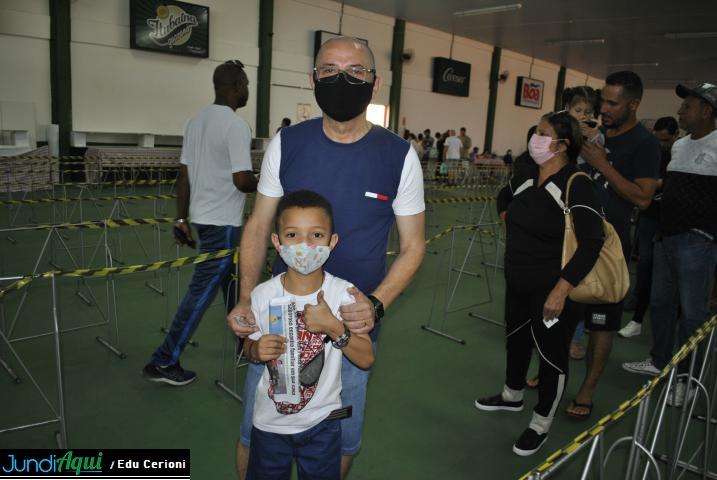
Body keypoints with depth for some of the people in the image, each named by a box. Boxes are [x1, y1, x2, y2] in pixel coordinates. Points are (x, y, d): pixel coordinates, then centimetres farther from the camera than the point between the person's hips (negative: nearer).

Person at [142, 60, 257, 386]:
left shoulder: (196, 121, 8)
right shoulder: (236, 125, -17)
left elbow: (184, 174, 9)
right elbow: (242, 180, -22)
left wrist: (182, 218, 13)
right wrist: (264, 186, -1)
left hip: (201, 215, 9)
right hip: (223, 221, -9)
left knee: (231, 279, 21)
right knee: (202, 290, -2)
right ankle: (163, 362, 5)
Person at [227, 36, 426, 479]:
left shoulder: (399, 156, -8)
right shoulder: (287, 144, -4)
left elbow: (413, 245, -2)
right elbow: (259, 227, 3)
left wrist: (376, 303, -19)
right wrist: (246, 298, -12)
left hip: (353, 323, 0)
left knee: (343, 439, 18)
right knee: (256, 433, 16)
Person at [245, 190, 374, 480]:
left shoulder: (343, 293, -17)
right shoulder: (263, 295, -14)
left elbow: (366, 359, -14)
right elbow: (249, 346, 3)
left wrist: (333, 327, -28)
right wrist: (256, 350, -19)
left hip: (321, 423, -1)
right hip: (270, 421, 2)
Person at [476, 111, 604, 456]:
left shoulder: (576, 185, -19)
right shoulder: (527, 176, 2)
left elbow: (592, 244, -25)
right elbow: (505, 200, 26)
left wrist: (561, 291, -27)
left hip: (552, 289, -7)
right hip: (518, 282, 8)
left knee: (551, 354, 8)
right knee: (516, 338, 23)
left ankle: (541, 425, 27)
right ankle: (512, 396, 48)